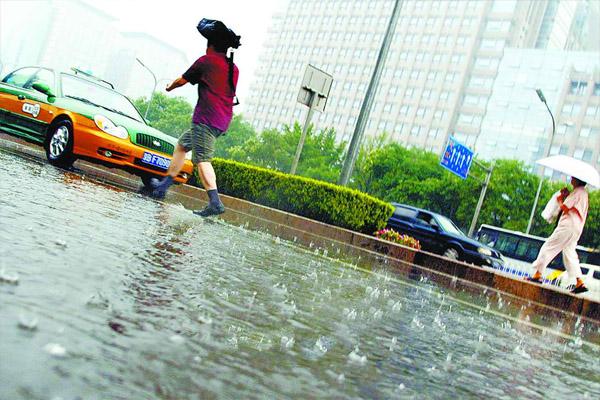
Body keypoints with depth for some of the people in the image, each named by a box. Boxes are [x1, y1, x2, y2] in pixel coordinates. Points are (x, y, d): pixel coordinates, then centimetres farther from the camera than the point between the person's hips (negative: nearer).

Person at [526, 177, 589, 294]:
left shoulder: (577, 191, -10)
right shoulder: (583, 193, 21)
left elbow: (565, 208, -15)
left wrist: (560, 200, 3)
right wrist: (567, 195, 7)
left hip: (568, 226, -10)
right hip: (577, 228, 10)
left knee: (548, 247, -5)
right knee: (570, 252, 13)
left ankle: (537, 274, -6)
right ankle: (580, 283, 7)